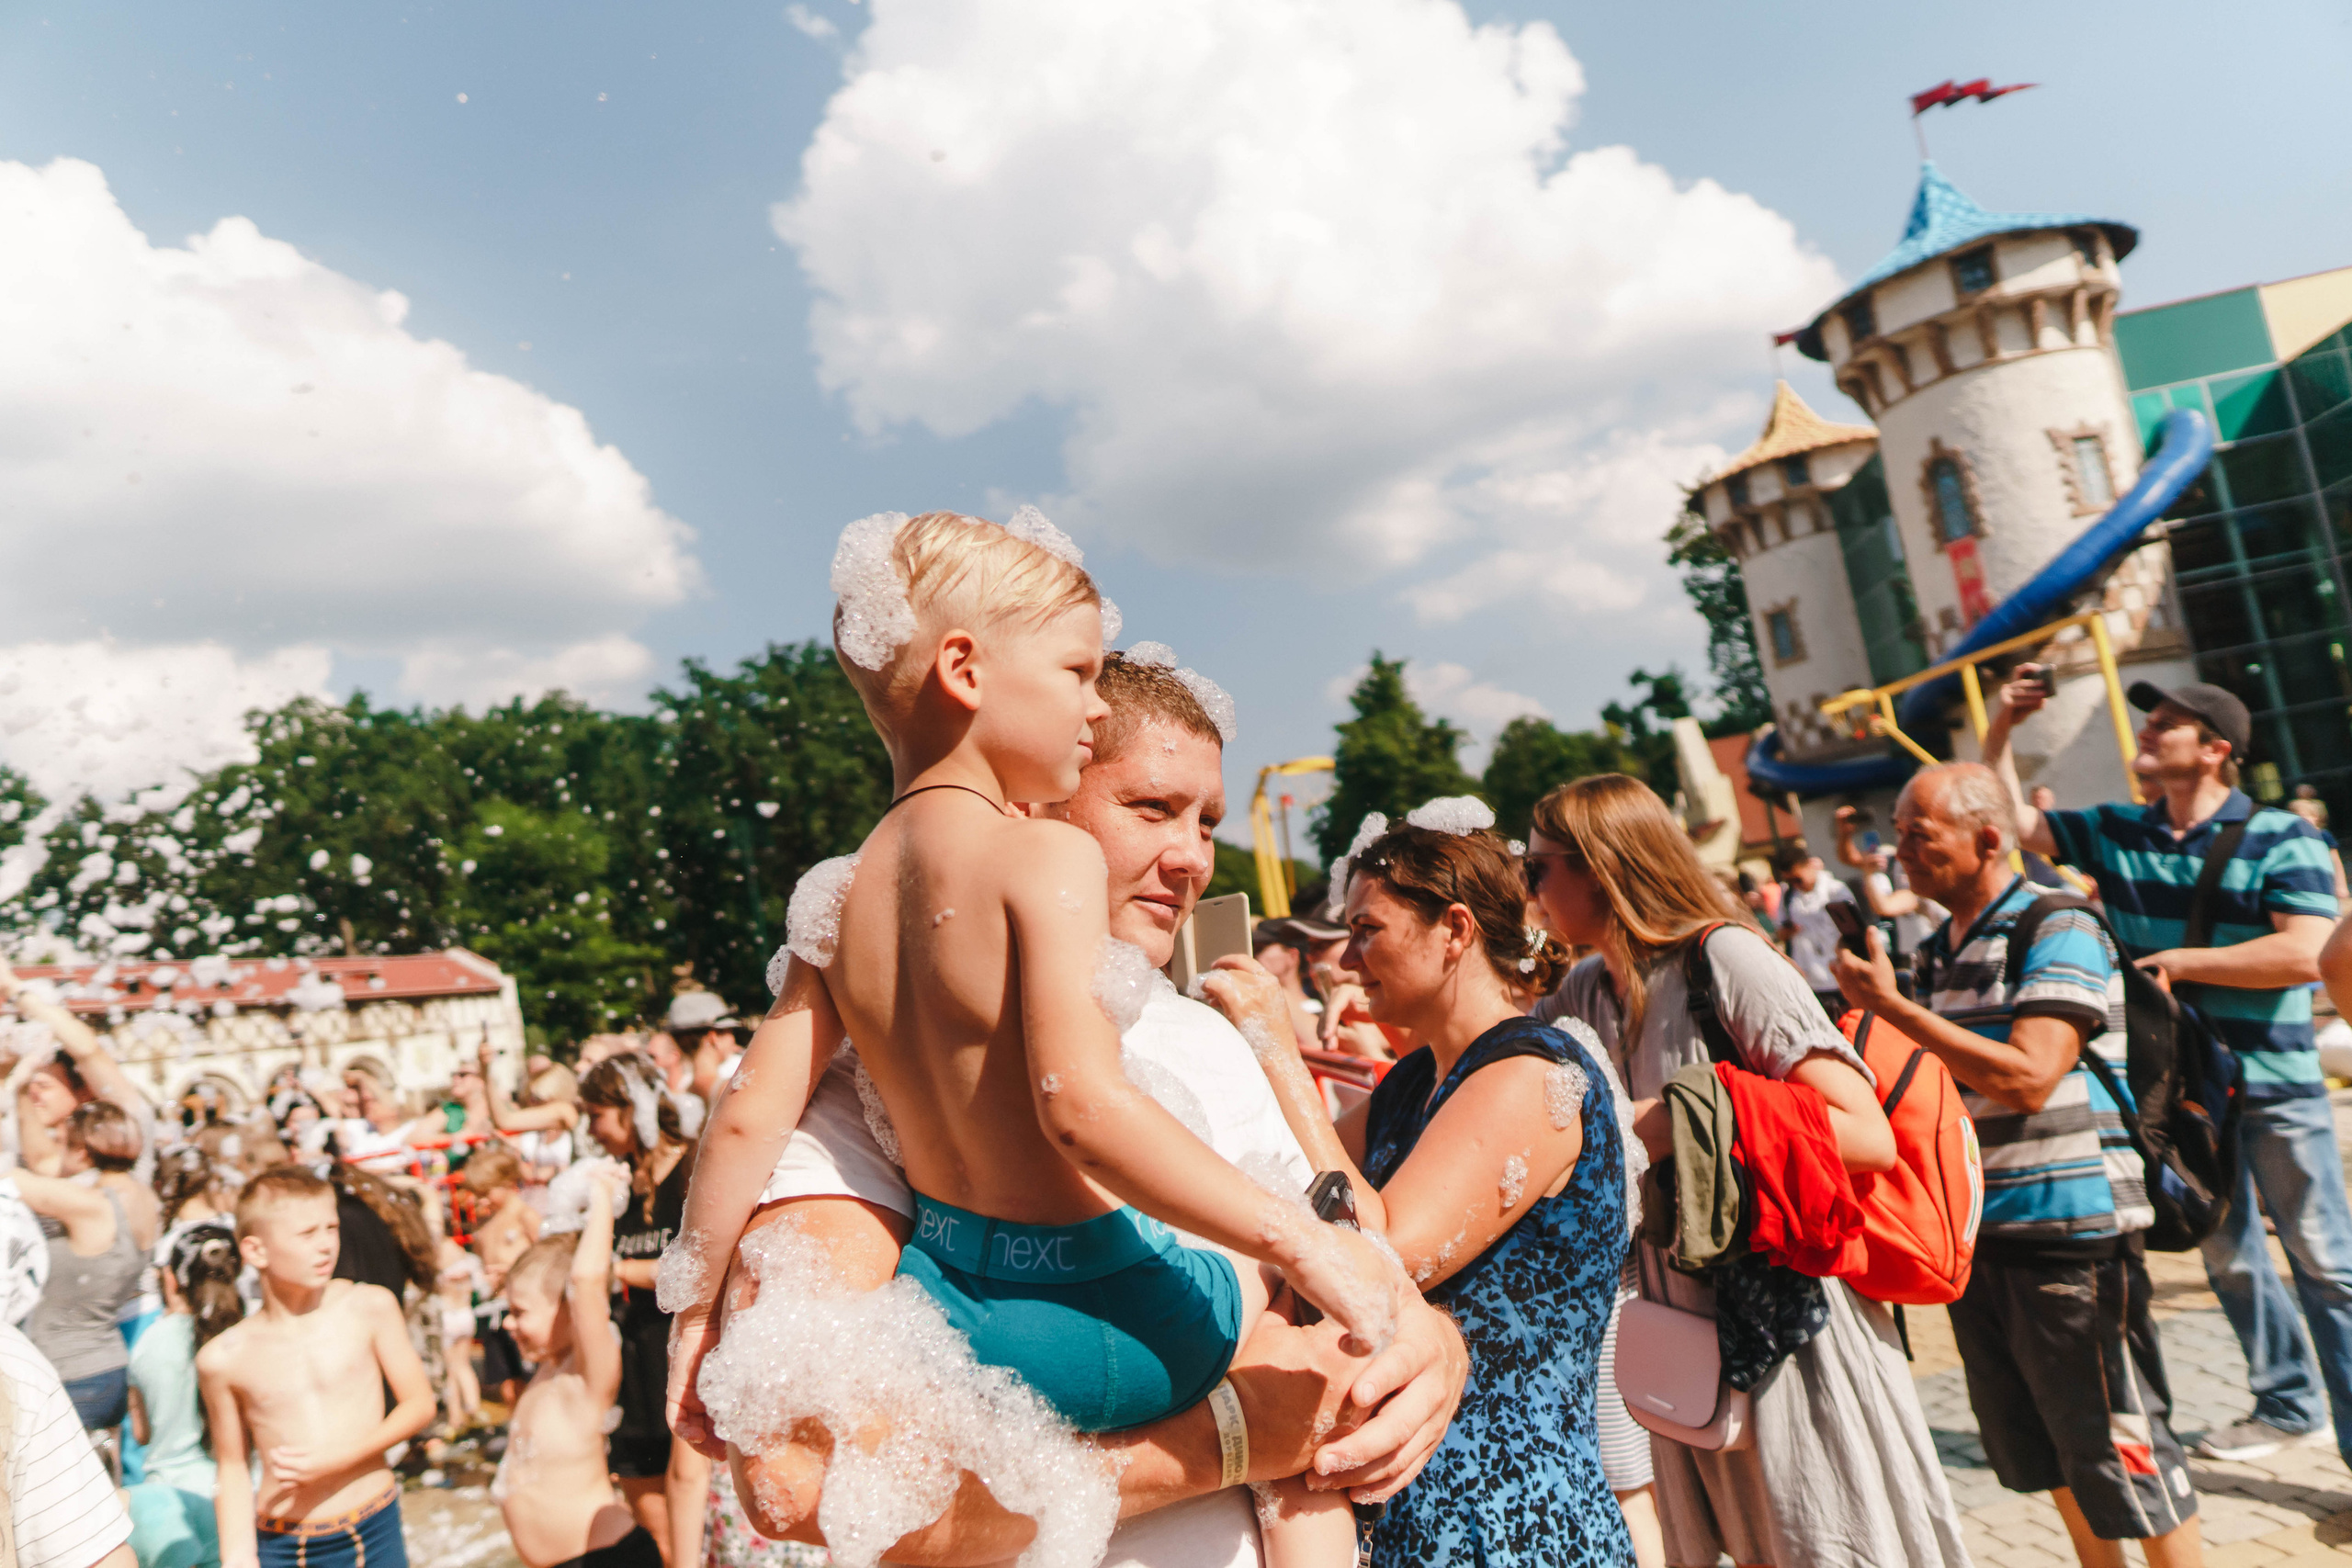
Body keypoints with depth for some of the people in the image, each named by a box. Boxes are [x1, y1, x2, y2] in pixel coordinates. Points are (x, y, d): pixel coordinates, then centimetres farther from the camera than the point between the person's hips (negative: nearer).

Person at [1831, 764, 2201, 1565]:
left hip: (2070, 1226, -8)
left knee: (2117, 1443, 3)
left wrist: (1892, 1005, -22)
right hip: (1977, 1229, 8)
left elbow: (2027, 1078, -23)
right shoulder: (1939, 950, 10)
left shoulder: (2060, 931, -13)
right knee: (2034, 1447, 19)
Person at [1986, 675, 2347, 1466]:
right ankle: (2285, 1405, 33)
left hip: (2274, 1085, -5)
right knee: (2227, 1256, 16)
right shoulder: (2116, 833, 4)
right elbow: (2015, 821, 10)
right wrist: (1998, 732, 0)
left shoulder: (2281, 839, -10)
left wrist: (2180, 962, -16)